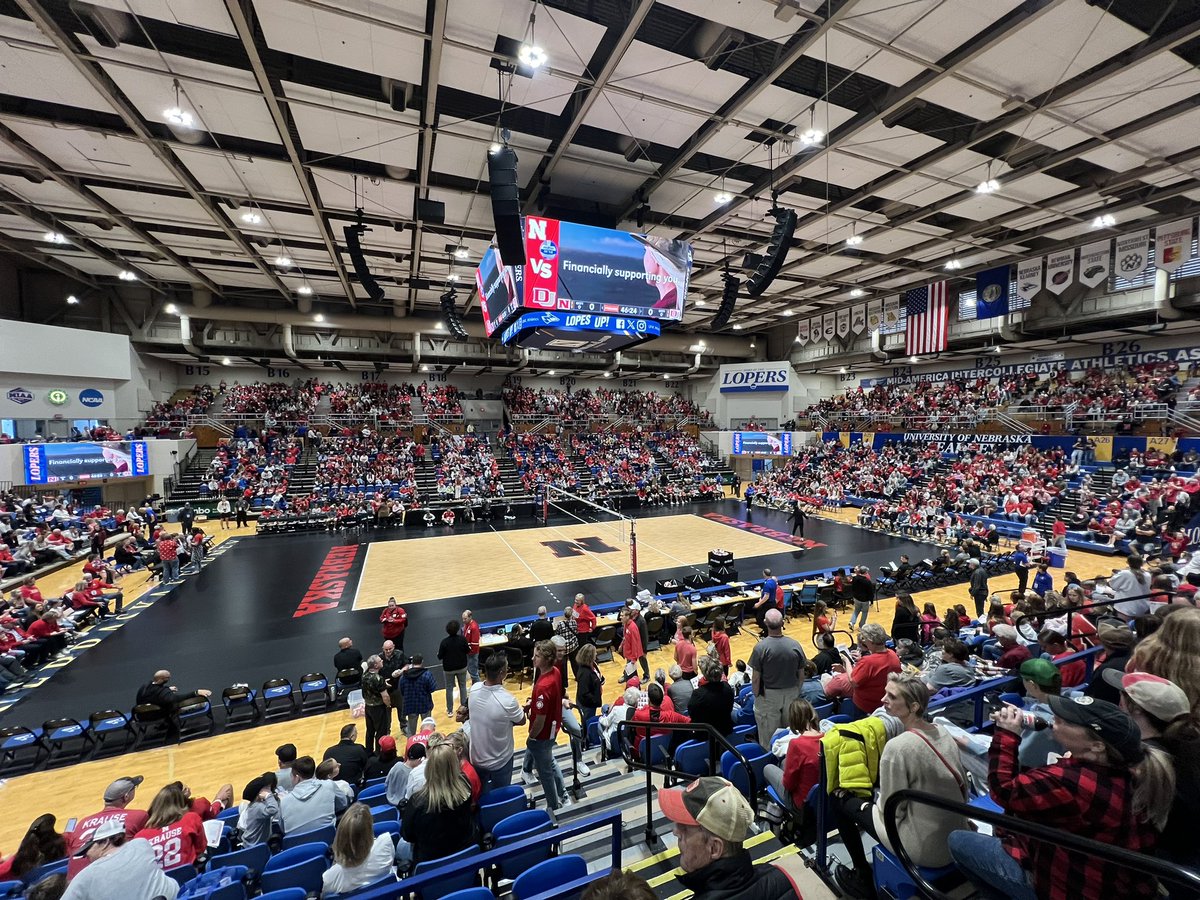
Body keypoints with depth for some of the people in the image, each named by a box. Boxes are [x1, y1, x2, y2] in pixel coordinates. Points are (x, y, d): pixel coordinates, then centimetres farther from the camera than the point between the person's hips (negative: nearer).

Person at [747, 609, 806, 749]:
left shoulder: (760, 647, -22)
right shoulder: (795, 645, -12)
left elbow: (756, 678, -15)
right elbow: (801, 675, -1)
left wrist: (756, 696, 1)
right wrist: (796, 693, 15)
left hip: (768, 696, -3)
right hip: (791, 693, 3)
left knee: (768, 738, 13)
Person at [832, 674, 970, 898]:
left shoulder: (897, 747, -28)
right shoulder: (944, 733, -7)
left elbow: (891, 810, -19)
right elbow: (964, 790, 5)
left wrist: (867, 804, 3)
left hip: (926, 850, -6)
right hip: (957, 838, 7)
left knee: (840, 800, 10)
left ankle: (863, 879, 26)